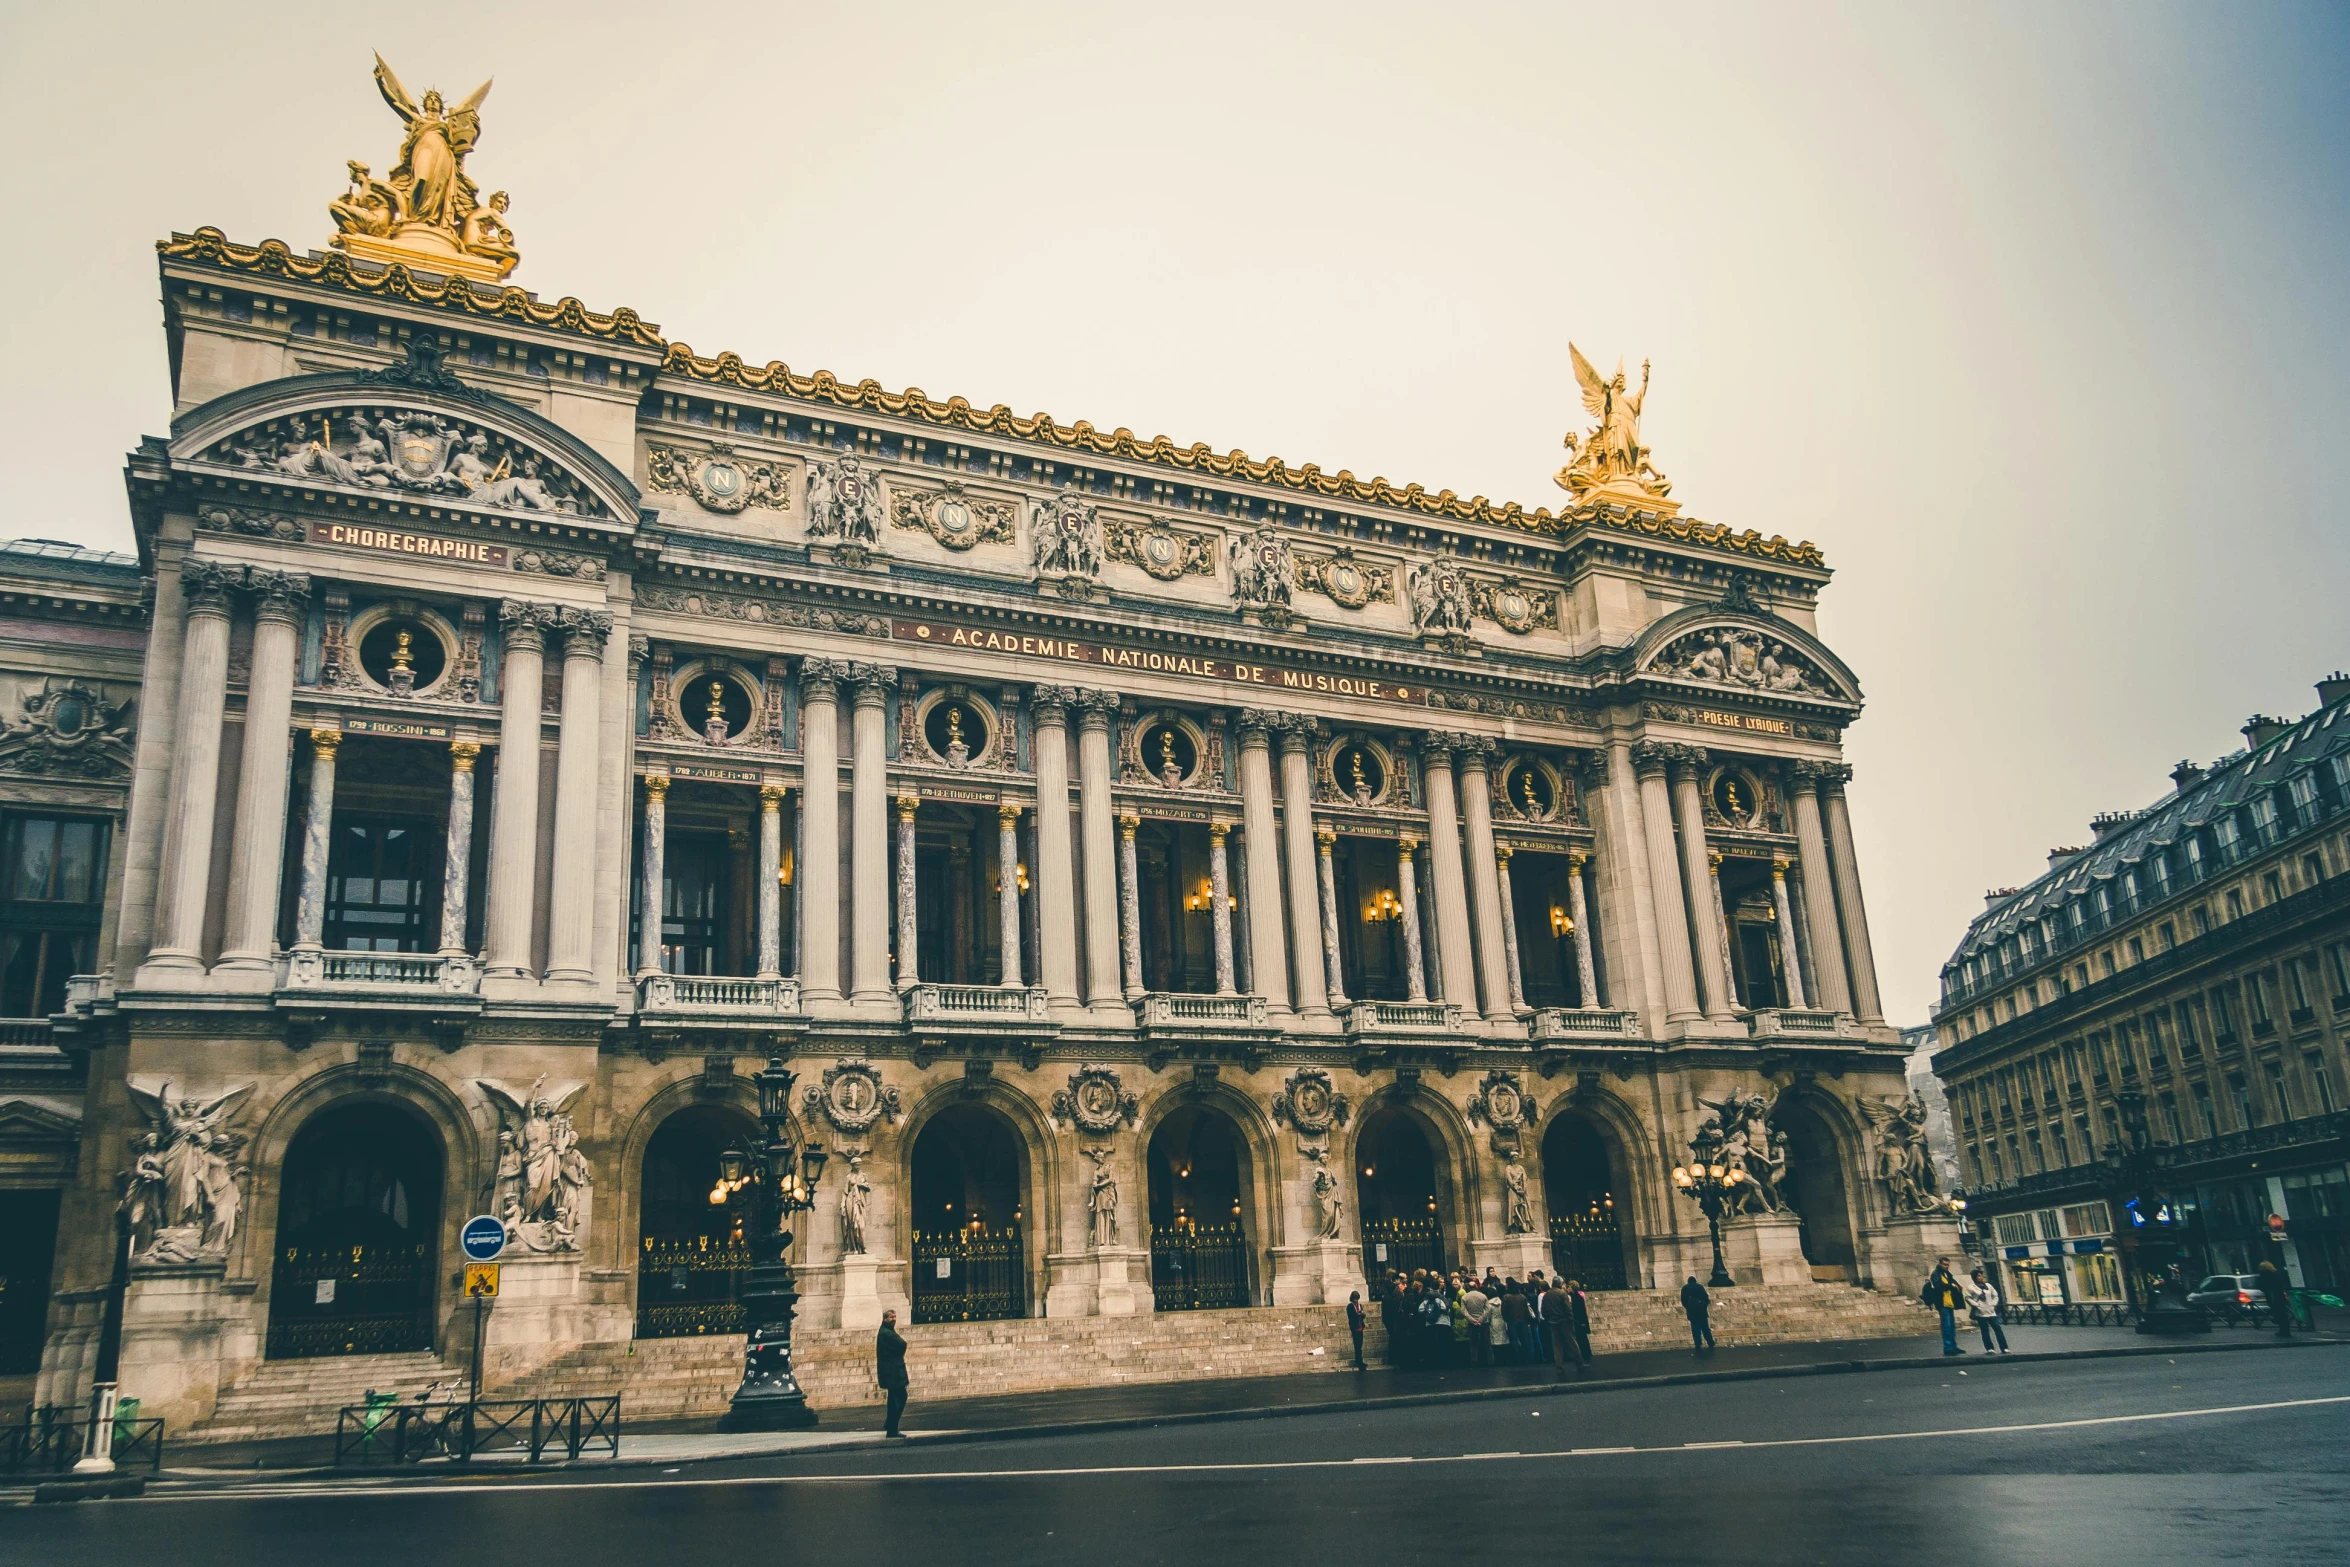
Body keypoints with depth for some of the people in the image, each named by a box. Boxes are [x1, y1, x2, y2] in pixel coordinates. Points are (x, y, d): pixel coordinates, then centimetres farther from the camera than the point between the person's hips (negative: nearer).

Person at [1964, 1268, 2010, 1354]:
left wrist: (1994, 1304, 6)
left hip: (1991, 1311, 4)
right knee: (1985, 1331, -1)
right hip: (1980, 1312, -4)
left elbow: (1995, 1295, 19)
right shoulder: (1971, 1287, -4)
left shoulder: (1988, 1285, 12)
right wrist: (1976, 1305, -12)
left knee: (1998, 1329, -2)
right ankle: (1989, 1348, 3)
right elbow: (1968, 1298, -6)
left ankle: (2004, 1348, 0)